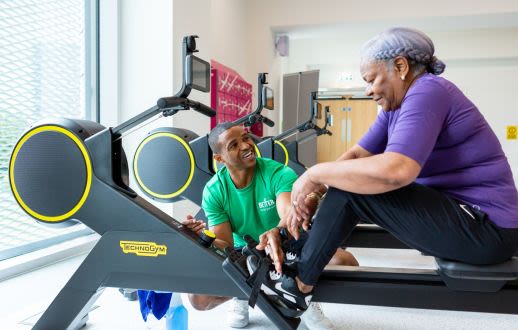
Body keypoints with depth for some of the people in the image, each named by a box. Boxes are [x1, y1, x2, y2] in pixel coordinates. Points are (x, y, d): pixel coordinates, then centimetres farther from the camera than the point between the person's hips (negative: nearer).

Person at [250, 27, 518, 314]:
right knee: (349, 179, 11)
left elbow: (395, 171, -34)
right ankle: (303, 253, 17)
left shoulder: (427, 92, -19)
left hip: (484, 228, -10)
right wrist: (308, 198, -9)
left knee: (350, 188, -19)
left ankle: (299, 285, -4)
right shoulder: (397, 106, 10)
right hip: (457, 210, 10)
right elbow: (355, 155, 4)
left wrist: (314, 174, -23)